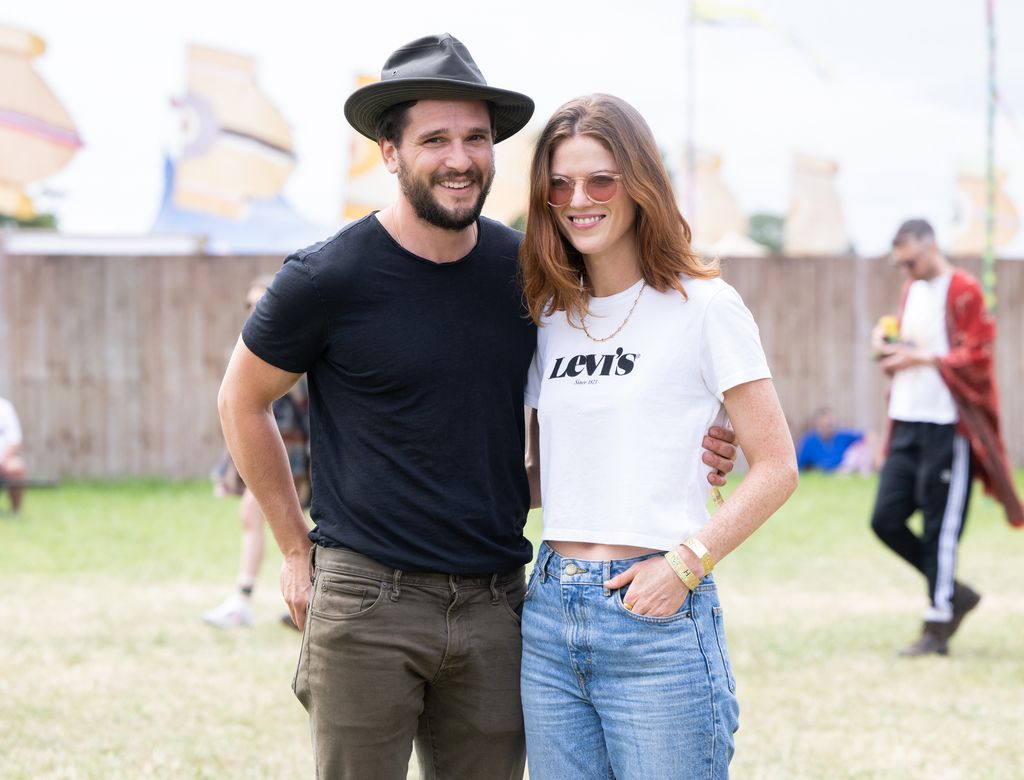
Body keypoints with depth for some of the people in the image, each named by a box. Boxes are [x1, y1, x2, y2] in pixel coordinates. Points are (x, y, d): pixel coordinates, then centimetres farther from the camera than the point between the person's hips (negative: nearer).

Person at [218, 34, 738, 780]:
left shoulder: (527, 272, 5)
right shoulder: (328, 278, -7)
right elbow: (243, 401, 7)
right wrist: (297, 549, 6)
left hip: (494, 605, 4)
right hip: (365, 600, -4)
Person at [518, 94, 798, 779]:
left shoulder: (702, 306, -4)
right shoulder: (551, 320, 13)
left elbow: (776, 467, -6)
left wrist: (686, 563, -16)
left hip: (657, 618, -5)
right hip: (549, 619, 5)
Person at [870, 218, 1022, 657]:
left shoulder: (963, 292, -8)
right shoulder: (912, 291, 16)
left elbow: (977, 357, -13)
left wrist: (922, 358, -20)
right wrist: (889, 348, 3)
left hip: (947, 426, -8)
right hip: (907, 422, 8)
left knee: (940, 529, -3)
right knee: (886, 519, 3)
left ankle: (937, 628, 4)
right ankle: (952, 592, 19)